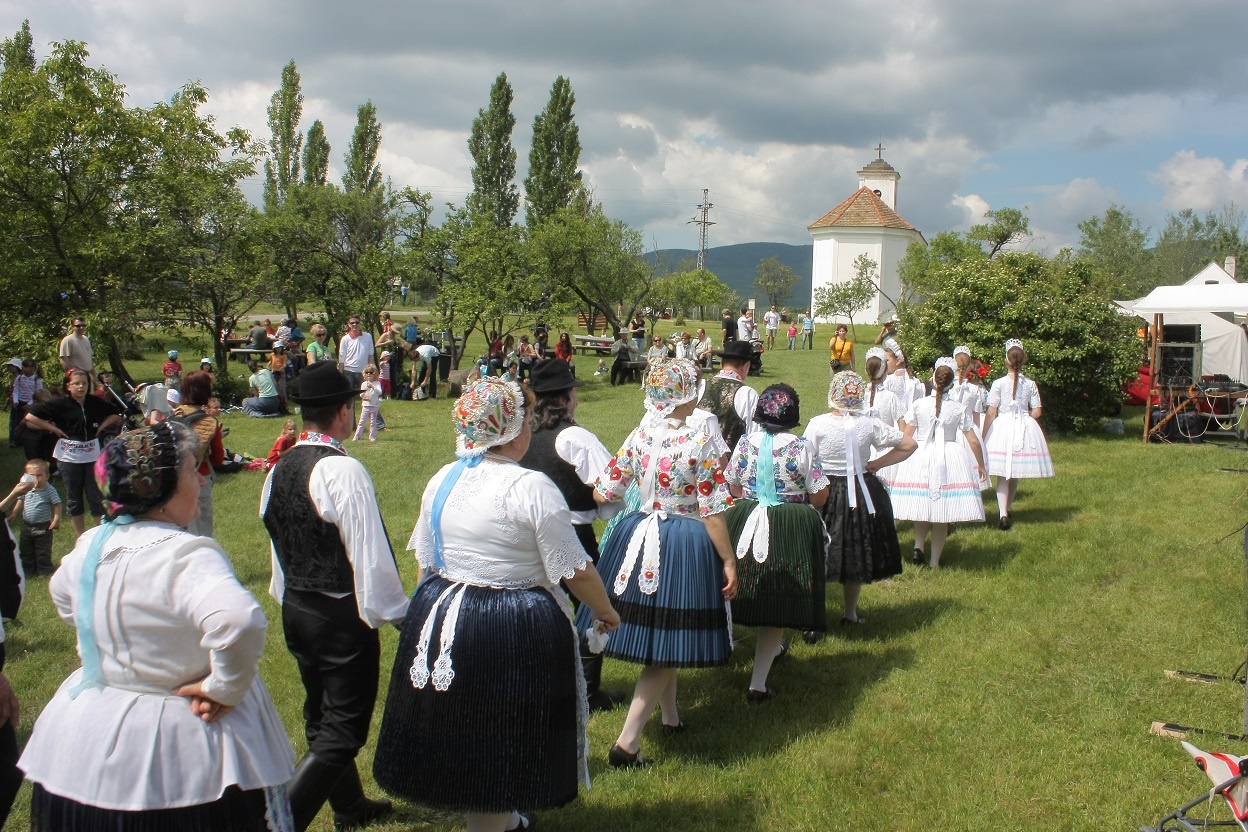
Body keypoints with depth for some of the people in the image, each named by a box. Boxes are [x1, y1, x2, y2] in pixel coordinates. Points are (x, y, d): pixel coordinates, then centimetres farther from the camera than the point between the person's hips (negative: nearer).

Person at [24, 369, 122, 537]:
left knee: (97, 497, 5)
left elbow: (115, 414, 17)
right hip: (69, 458, -1)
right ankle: (81, 538, 18)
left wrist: (102, 426, 3)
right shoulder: (60, 404, -8)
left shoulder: (95, 403, 0)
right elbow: (30, 417, -10)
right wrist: (54, 429, -9)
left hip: (92, 455, 2)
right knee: (74, 499, 9)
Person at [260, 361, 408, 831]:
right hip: (341, 614, -9)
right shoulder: (343, 471, -21)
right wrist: (399, 613, -12)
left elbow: (276, 540, 10)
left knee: (322, 714, 22)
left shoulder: (280, 468, 2)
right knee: (343, 731, 0)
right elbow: (371, 557, -22)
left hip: (296, 610, 9)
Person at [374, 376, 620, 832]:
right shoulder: (531, 487, -18)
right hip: (515, 631, -7)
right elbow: (575, 571, -14)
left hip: (440, 619, 7)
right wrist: (604, 611, 2)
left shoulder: (442, 481, 2)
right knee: (499, 742, 8)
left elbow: (426, 558, 11)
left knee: (461, 731, 22)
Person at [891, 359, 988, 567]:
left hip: (920, 459, 1)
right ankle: (934, 561, 10)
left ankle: (918, 547, -2)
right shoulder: (960, 408, -4)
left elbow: (906, 437, -1)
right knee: (942, 513, 7)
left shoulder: (918, 405, -4)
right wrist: (980, 466, 13)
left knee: (921, 508, 17)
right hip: (949, 461, -1)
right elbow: (973, 441, 0)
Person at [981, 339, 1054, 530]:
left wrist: (983, 437, -1)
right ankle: (1007, 510, 30)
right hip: (1024, 428, 3)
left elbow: (991, 413, -7)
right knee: (1015, 475, 17)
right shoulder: (1030, 384, 1)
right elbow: (1037, 412, 2)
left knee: (1002, 475, -1)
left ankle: (1003, 514, -17)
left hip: (1003, 427, -3)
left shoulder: (999, 384, -7)